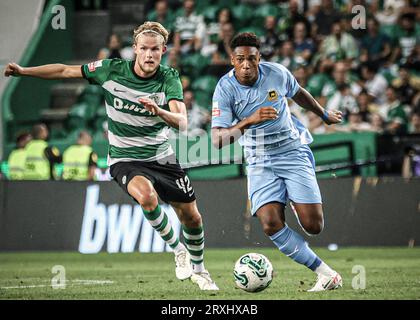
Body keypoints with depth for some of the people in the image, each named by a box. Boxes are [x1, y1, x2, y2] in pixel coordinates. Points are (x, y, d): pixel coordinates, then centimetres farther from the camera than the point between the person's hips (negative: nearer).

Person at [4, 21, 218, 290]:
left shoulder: (170, 78, -12)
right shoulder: (112, 70, -11)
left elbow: (182, 123, -24)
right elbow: (65, 71, 1)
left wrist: (159, 111, -45)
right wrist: (22, 71, -2)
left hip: (162, 157, 2)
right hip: (125, 159, -2)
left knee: (192, 217, 6)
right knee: (146, 195, -35)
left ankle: (198, 269, 37)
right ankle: (177, 250, -10)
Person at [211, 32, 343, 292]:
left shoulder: (277, 73, -8)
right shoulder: (225, 89, -13)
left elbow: (298, 93, 16)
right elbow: (218, 139, -21)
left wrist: (324, 114, 32)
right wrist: (249, 121, -35)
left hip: (293, 151, 0)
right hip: (260, 161, 0)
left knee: (313, 225, -14)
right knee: (270, 223, -22)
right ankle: (325, 273, -10)